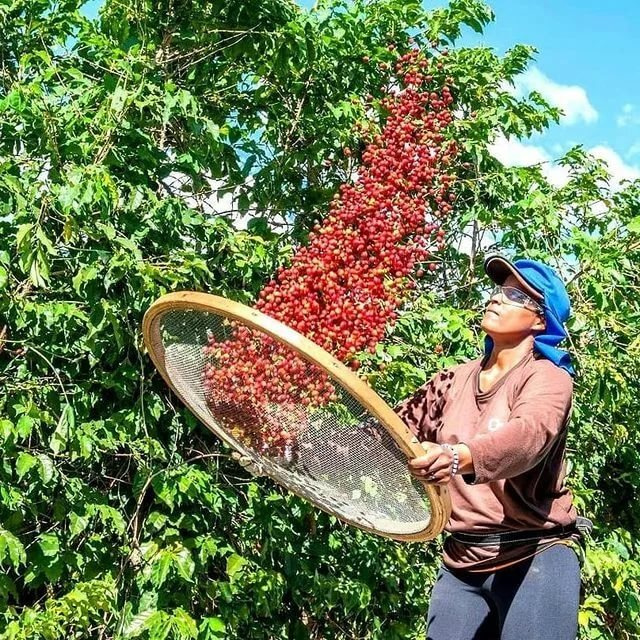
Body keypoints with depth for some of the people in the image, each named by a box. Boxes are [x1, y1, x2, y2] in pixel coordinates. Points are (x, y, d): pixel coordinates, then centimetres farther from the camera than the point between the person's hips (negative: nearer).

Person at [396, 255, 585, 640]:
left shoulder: (548, 377, -9)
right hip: (461, 562, 5)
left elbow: (529, 435, -30)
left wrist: (459, 458, -49)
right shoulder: (457, 380, 9)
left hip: (535, 560, -5)